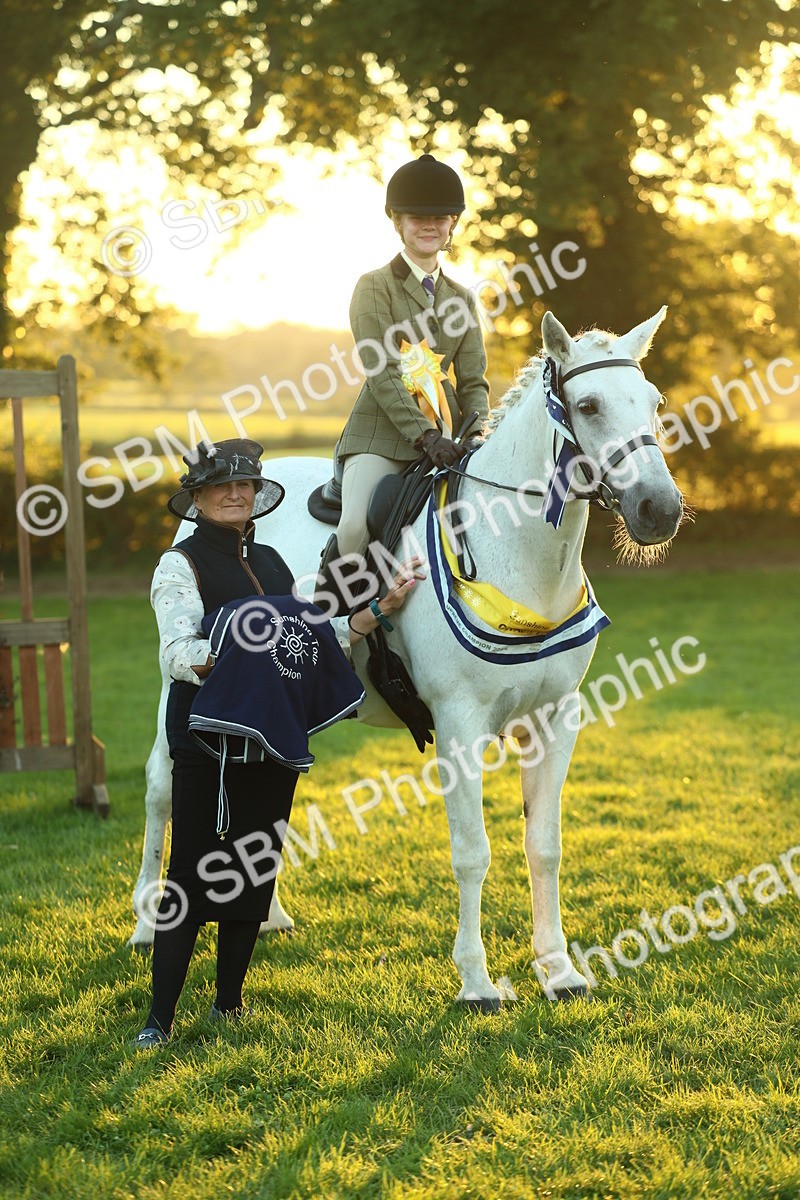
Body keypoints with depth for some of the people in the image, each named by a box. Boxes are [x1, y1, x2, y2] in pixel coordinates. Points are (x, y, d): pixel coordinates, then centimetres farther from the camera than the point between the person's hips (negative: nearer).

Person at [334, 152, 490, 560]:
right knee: (358, 527, -26)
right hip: (382, 435, -5)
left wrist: (479, 433, -9)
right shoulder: (375, 287, 3)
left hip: (446, 437, 5)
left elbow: (473, 381, 13)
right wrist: (425, 436, -20)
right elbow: (381, 374, -9)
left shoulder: (462, 299, 19)